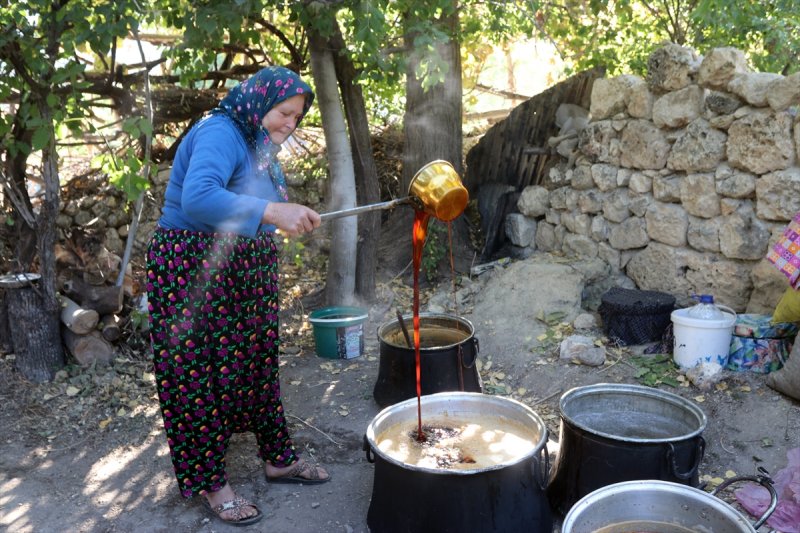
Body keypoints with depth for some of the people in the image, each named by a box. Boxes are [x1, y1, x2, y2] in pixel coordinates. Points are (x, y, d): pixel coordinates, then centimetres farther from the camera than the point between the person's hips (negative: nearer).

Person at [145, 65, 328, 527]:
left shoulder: (261, 147, 13)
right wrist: (272, 211, -40)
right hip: (194, 272, -9)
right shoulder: (219, 133, -17)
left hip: (243, 273, 9)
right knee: (201, 375, 0)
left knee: (259, 364, 14)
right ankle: (211, 483, 13)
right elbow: (198, 198, -34)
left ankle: (279, 459, 27)